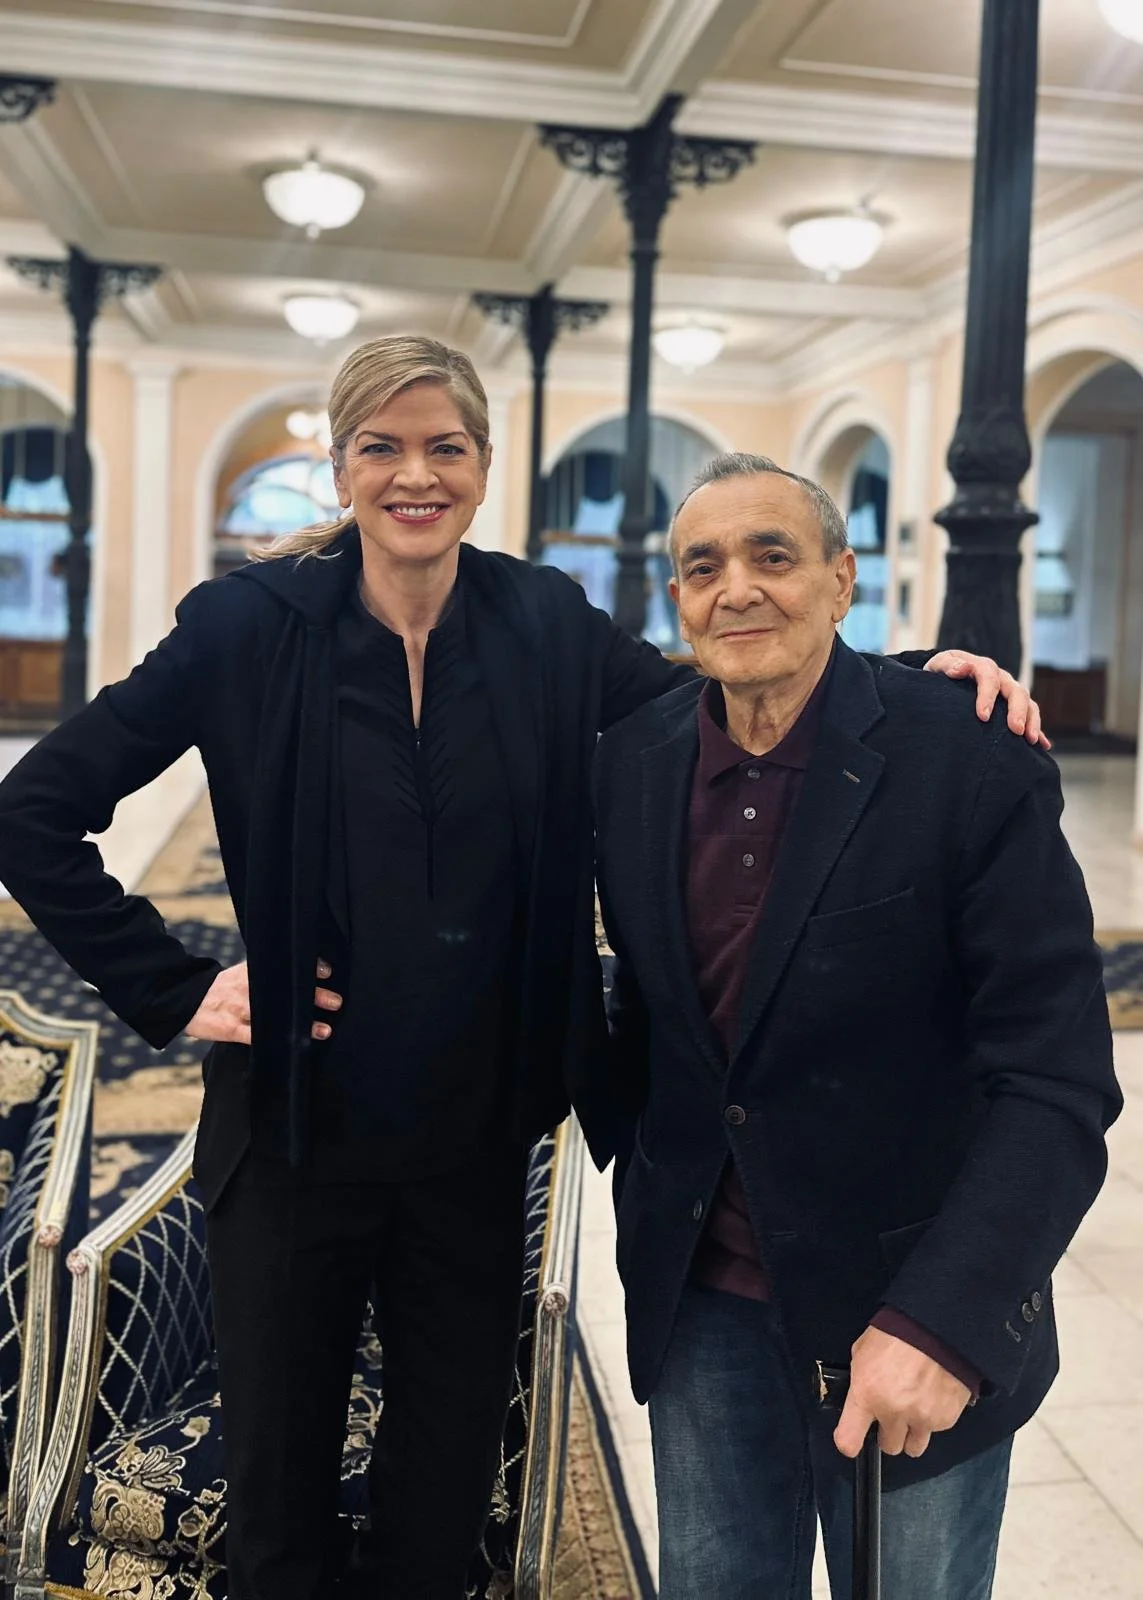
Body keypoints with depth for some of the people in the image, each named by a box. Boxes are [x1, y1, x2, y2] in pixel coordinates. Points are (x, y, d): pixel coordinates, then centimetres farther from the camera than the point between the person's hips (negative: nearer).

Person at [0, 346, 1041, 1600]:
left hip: (480, 1140, 2)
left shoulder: (543, 625, -2)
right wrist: (174, 992, -10)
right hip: (298, 1136, -1)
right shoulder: (251, 625, -9)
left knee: (447, 1485, 20)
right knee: (278, 1484, 18)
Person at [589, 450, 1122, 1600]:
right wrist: (642, 1185, 8)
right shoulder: (632, 764, -3)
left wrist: (941, 1322, -27)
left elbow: (1057, 1080, -19)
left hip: (921, 1322, -3)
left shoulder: (972, 761, -16)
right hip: (702, 1300, 4)